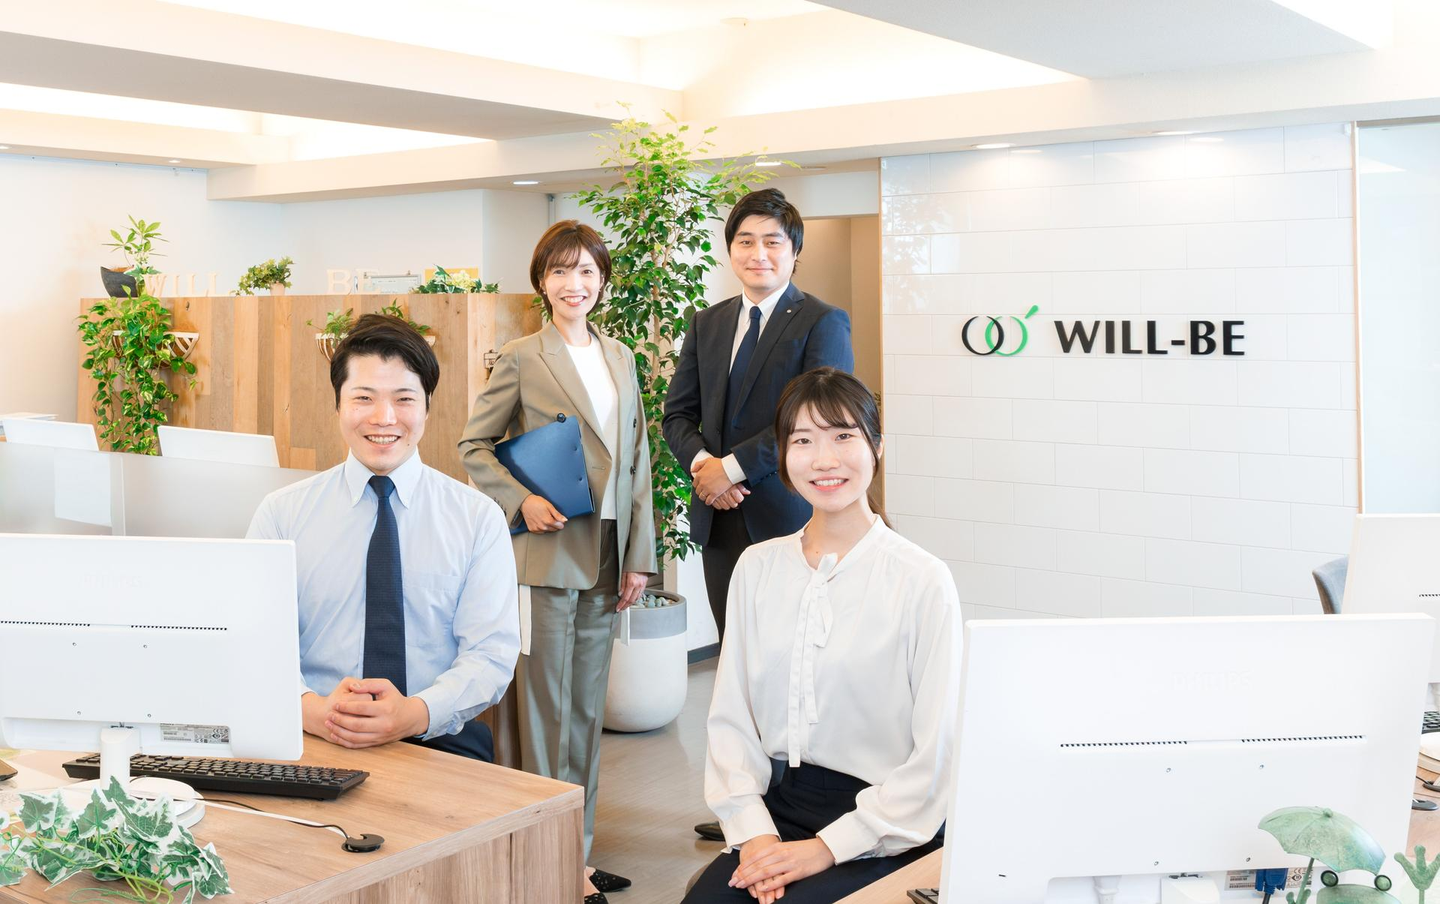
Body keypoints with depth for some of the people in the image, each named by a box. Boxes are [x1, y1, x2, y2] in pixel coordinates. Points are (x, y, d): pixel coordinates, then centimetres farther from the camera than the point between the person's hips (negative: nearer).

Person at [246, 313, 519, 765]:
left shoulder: (479, 518, 7)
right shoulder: (280, 514, 10)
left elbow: (491, 652, 1)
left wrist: (416, 713, -18)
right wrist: (311, 708, -18)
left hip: (440, 742, 1)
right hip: (312, 742, -1)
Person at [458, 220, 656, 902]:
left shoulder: (620, 358, 13)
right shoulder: (522, 359, -3)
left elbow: (636, 461, 14)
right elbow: (474, 445, 2)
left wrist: (638, 555, 9)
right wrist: (521, 501, -14)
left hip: (606, 557, 5)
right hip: (548, 554, -5)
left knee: (587, 710, 13)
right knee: (546, 712, 1)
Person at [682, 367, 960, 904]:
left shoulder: (923, 581, -8)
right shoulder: (758, 568, 8)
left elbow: (935, 754, -9)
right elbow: (730, 718, 7)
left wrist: (828, 846, -12)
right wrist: (753, 831, -7)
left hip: (881, 832, -3)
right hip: (776, 807, 4)